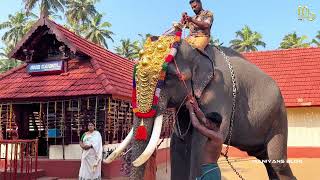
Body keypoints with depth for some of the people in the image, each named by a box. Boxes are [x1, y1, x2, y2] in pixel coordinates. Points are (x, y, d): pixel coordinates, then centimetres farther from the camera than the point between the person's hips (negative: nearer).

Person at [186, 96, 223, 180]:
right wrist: (196, 107, 16)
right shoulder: (216, 134, 9)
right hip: (209, 170, 10)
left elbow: (197, 125, -18)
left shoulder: (215, 136, -18)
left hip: (210, 171, -10)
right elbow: (203, 119, 19)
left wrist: (191, 109, -7)